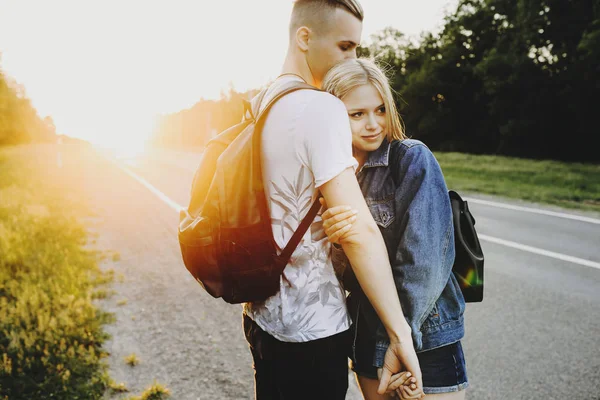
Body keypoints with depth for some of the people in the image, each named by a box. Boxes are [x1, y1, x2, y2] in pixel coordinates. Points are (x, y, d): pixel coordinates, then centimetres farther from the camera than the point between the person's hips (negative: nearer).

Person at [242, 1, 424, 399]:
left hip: (264, 316, 9)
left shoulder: (264, 104, 8)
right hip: (311, 329, -9)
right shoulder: (320, 107, -20)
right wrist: (401, 335, -23)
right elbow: (358, 230, -27)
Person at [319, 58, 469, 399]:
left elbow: (425, 259, -18)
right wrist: (334, 240, -25)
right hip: (366, 335, 5)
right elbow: (343, 270, -3)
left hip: (425, 337, -4)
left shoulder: (414, 159, -14)